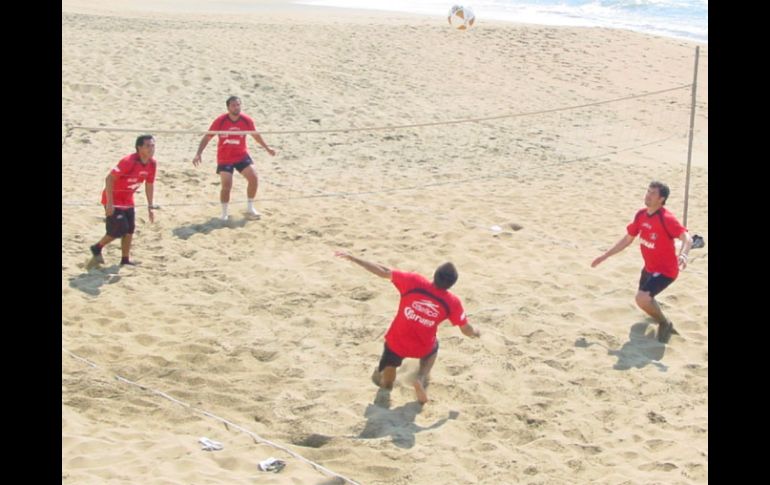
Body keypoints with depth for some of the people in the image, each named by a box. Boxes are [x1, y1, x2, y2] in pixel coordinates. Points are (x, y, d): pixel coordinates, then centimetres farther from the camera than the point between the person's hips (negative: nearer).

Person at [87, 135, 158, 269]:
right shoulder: (128, 162, -28)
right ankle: (97, 249, 13)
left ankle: (125, 260, 20)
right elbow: (109, 179, -26)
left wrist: (150, 206, 11)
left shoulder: (152, 164, -5)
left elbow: (149, 184, 10)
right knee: (118, 231, -11)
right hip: (114, 200, -7)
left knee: (129, 230, 7)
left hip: (128, 200, 7)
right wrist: (109, 203, -27)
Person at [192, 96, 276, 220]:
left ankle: (250, 209, 12)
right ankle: (224, 214, 9)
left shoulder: (247, 121, -10)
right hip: (224, 158, -3)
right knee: (226, 185, -13)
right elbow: (207, 137, -10)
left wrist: (267, 148, 17)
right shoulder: (220, 121, -18)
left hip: (242, 155, 3)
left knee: (254, 179, -9)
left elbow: (255, 134, 10)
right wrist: (198, 154, -18)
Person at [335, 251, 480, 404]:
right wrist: (476, 333, 25)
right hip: (422, 349, -4)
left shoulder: (414, 282, -17)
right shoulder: (452, 302, -14)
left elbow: (383, 272, -13)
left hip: (395, 343, 4)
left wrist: (352, 258, -5)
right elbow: (466, 330, -1)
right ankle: (422, 378, 12)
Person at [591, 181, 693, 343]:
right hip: (649, 268, 8)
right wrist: (605, 256, 9)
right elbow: (627, 239, 9)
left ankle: (665, 325, 1)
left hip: (665, 270, -8)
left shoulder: (666, 219, -26)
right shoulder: (641, 215, -2)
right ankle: (660, 318, 60)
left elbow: (687, 238, -35)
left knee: (642, 298, -26)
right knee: (644, 299, 26)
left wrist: (683, 254, -57)